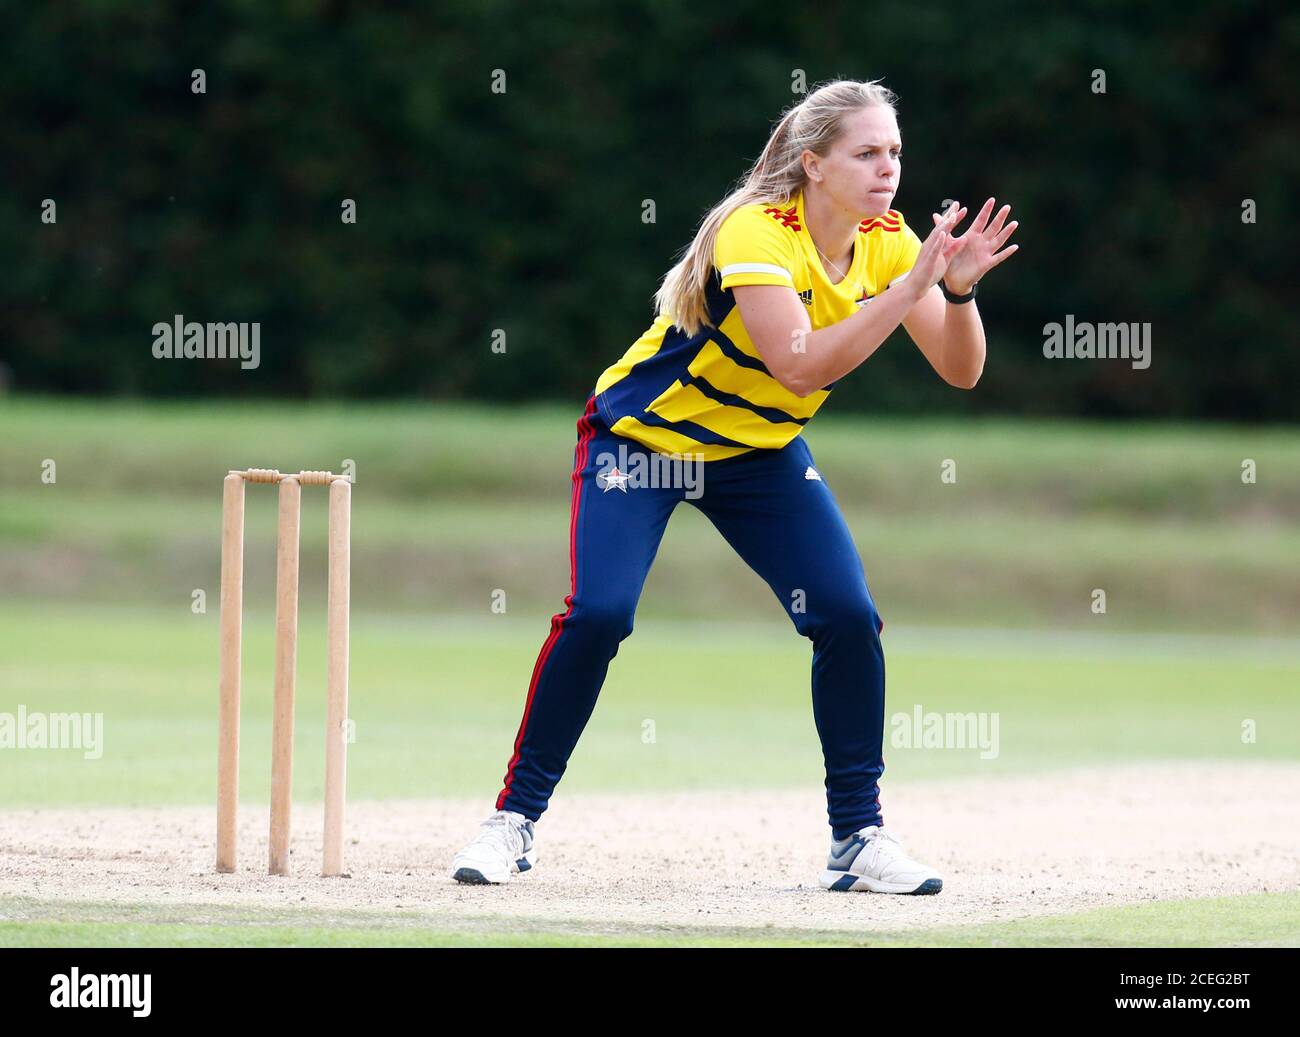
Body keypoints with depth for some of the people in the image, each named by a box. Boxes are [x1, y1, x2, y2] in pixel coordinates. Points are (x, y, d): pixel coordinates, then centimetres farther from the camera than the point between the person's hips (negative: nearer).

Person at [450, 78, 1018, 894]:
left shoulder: (886, 240, -10)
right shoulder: (756, 231, -28)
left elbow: (960, 371, -12)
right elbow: (801, 365, -40)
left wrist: (958, 289, -31)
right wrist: (908, 288, -43)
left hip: (760, 451, 5)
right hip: (644, 433, -5)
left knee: (849, 617, -13)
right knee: (598, 614, -21)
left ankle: (859, 835, -1)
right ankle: (515, 818, -5)